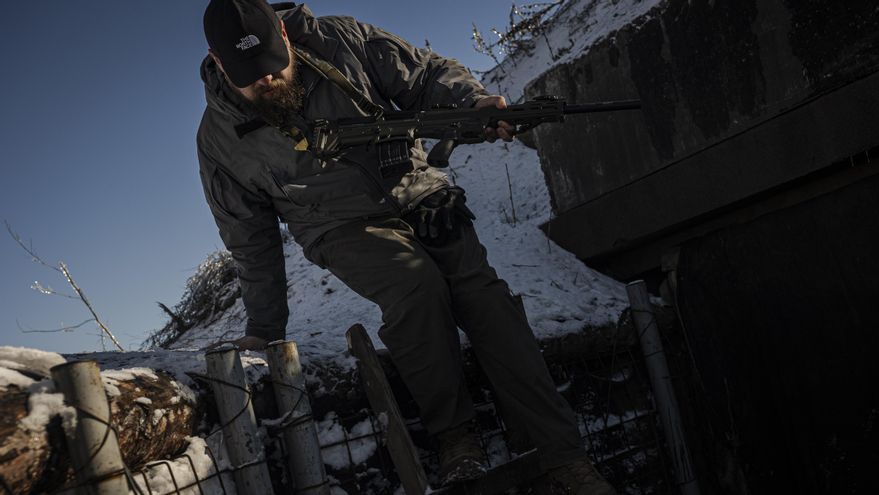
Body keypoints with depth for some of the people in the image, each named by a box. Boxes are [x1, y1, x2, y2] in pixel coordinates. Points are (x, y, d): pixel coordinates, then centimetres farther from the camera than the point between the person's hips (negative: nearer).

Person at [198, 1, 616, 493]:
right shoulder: (221, 137, -4)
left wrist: (475, 102, -20)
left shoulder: (342, 41, -5)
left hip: (418, 194, 2)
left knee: (484, 294, -19)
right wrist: (265, 327, 11)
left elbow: (428, 73, 2)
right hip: (346, 230, -1)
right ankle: (454, 436, -14)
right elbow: (251, 238, 6)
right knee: (416, 281, -33)